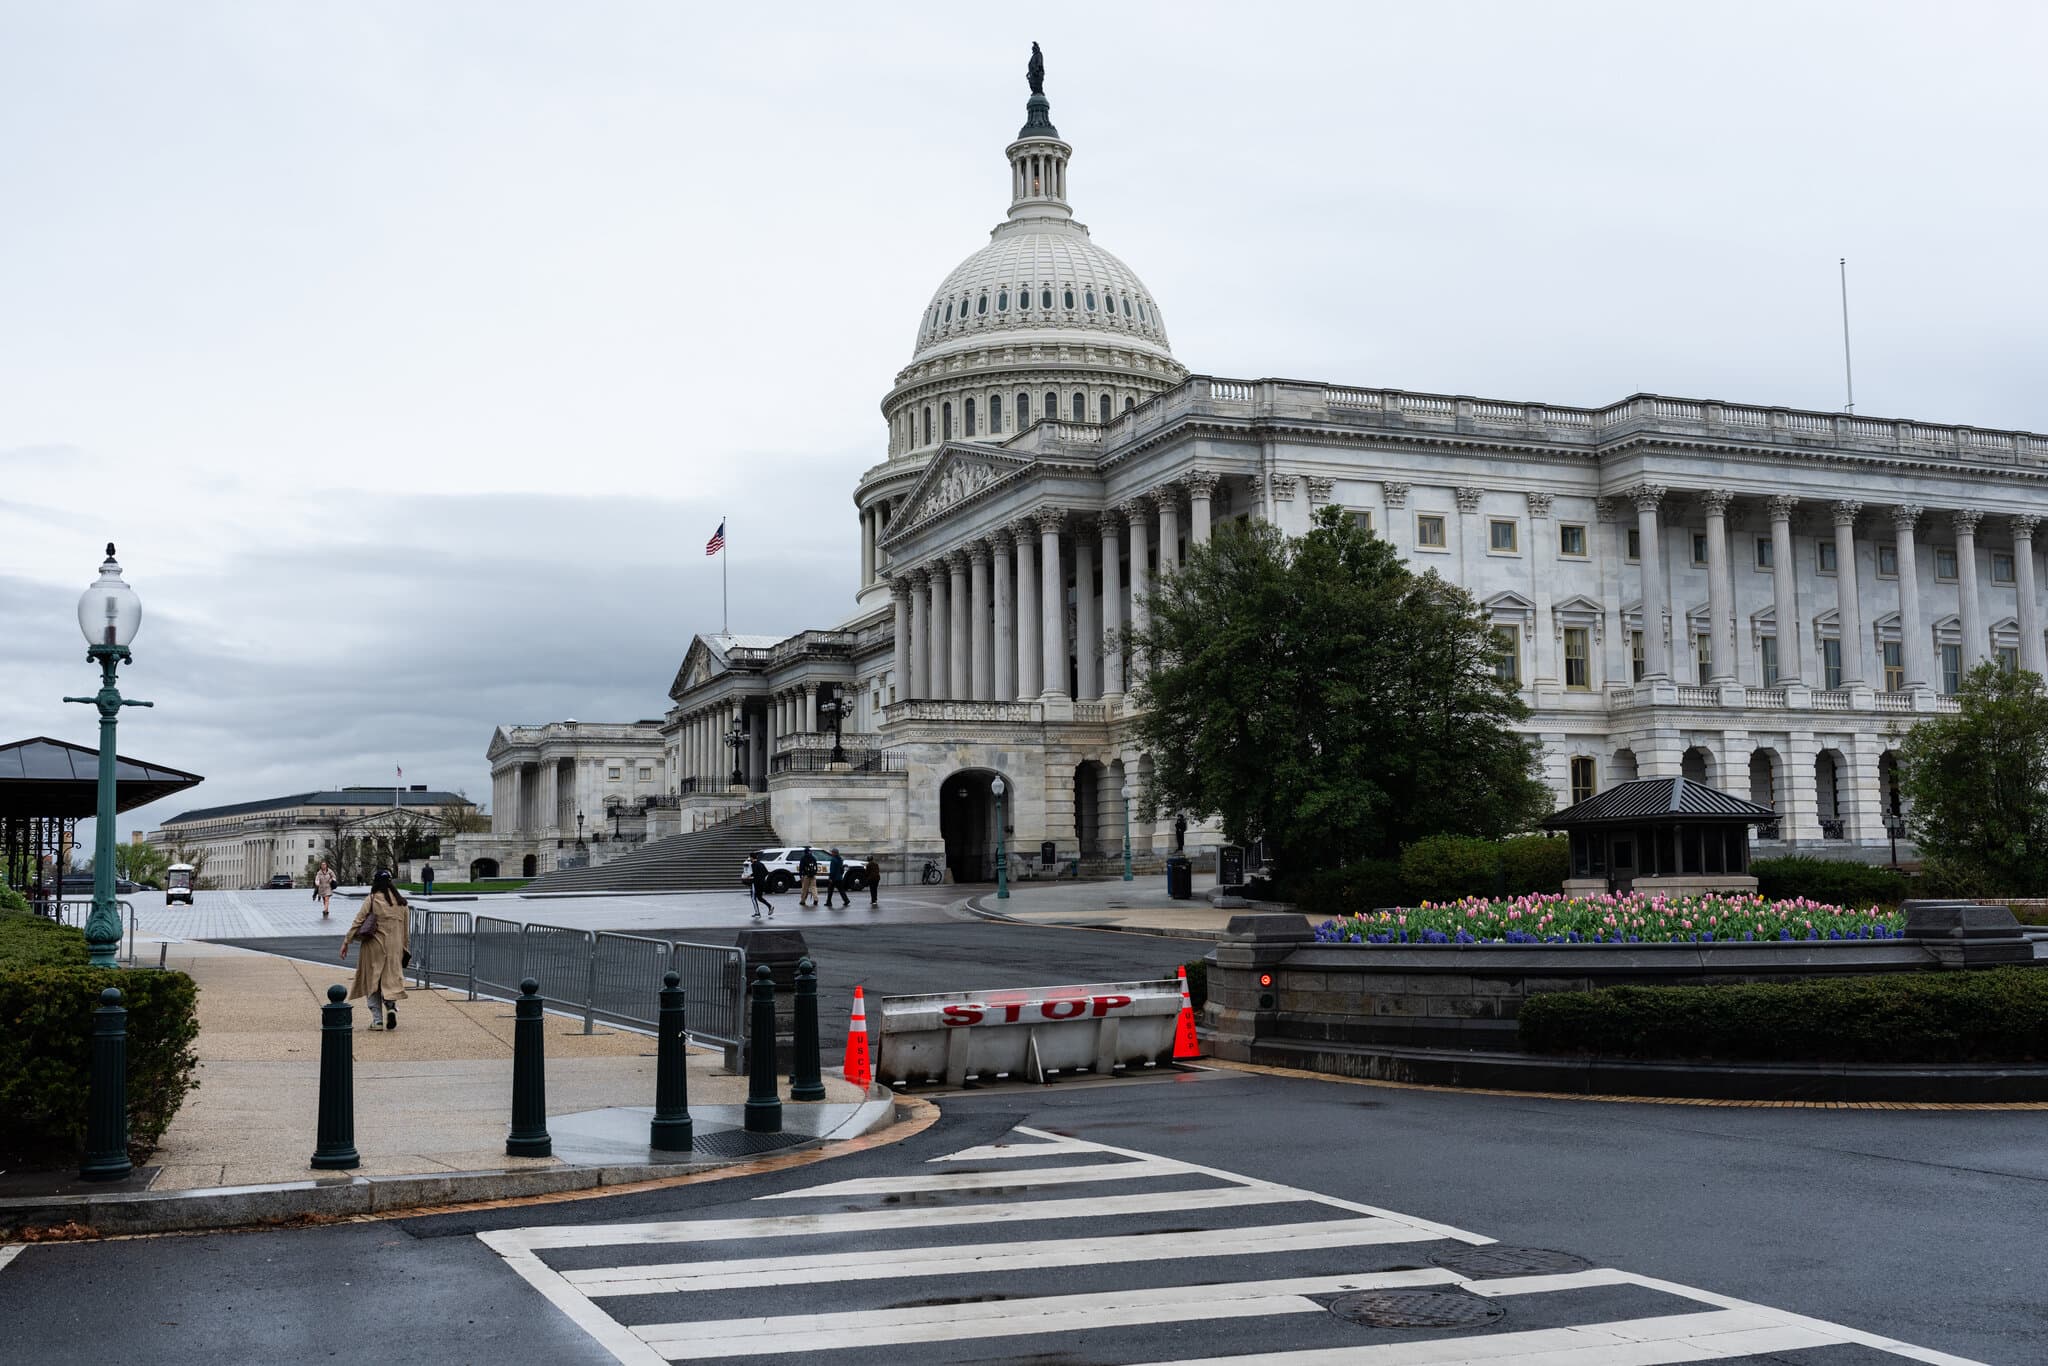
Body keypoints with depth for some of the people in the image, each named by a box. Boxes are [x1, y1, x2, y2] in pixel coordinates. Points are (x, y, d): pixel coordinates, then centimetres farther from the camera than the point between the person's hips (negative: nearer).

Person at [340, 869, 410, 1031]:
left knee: (372, 981, 8)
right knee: (392, 979, 10)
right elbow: (406, 928, 8)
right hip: (395, 946, 2)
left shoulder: (372, 899, -6)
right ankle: (391, 1006, -18)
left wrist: (346, 942, -4)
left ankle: (377, 1019, 4)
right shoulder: (401, 902, 4)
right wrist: (404, 950, 17)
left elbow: (358, 921, -8)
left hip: (374, 945, -2)